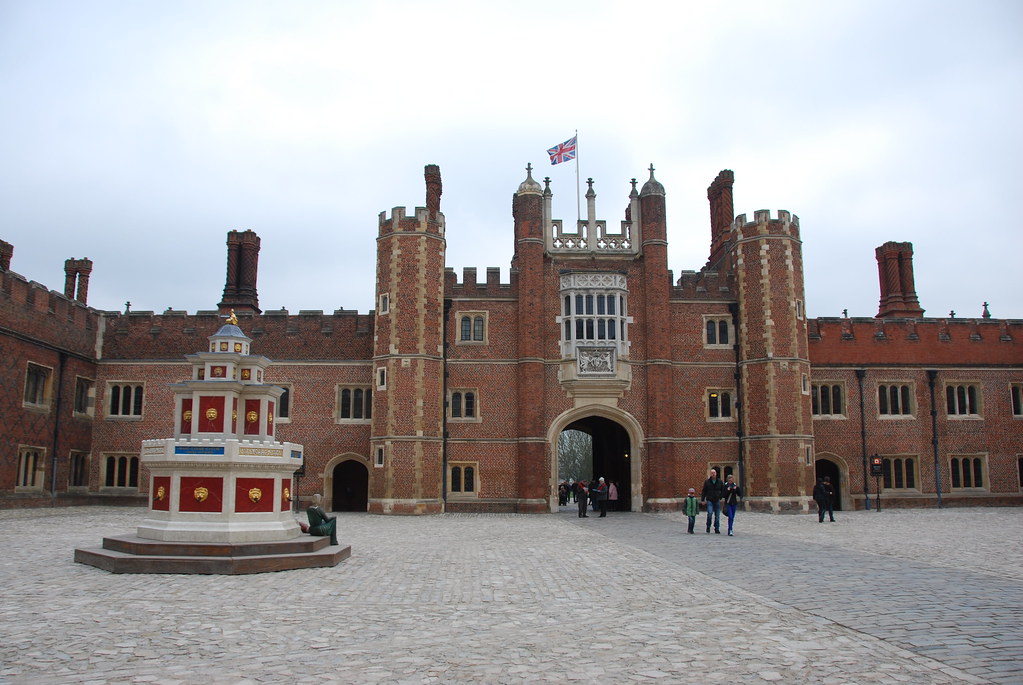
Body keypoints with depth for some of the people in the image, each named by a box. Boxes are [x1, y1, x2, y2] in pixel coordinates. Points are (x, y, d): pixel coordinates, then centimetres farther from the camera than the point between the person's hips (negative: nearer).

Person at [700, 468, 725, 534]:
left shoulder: (720, 481, 6)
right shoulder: (707, 482, 1)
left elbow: (723, 491, 15)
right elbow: (704, 491, 5)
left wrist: (721, 497, 2)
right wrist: (702, 499, -1)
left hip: (717, 501, 2)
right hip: (710, 500, -2)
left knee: (717, 516, 4)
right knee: (710, 513, -18)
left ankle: (717, 529, 13)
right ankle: (708, 527, -2)